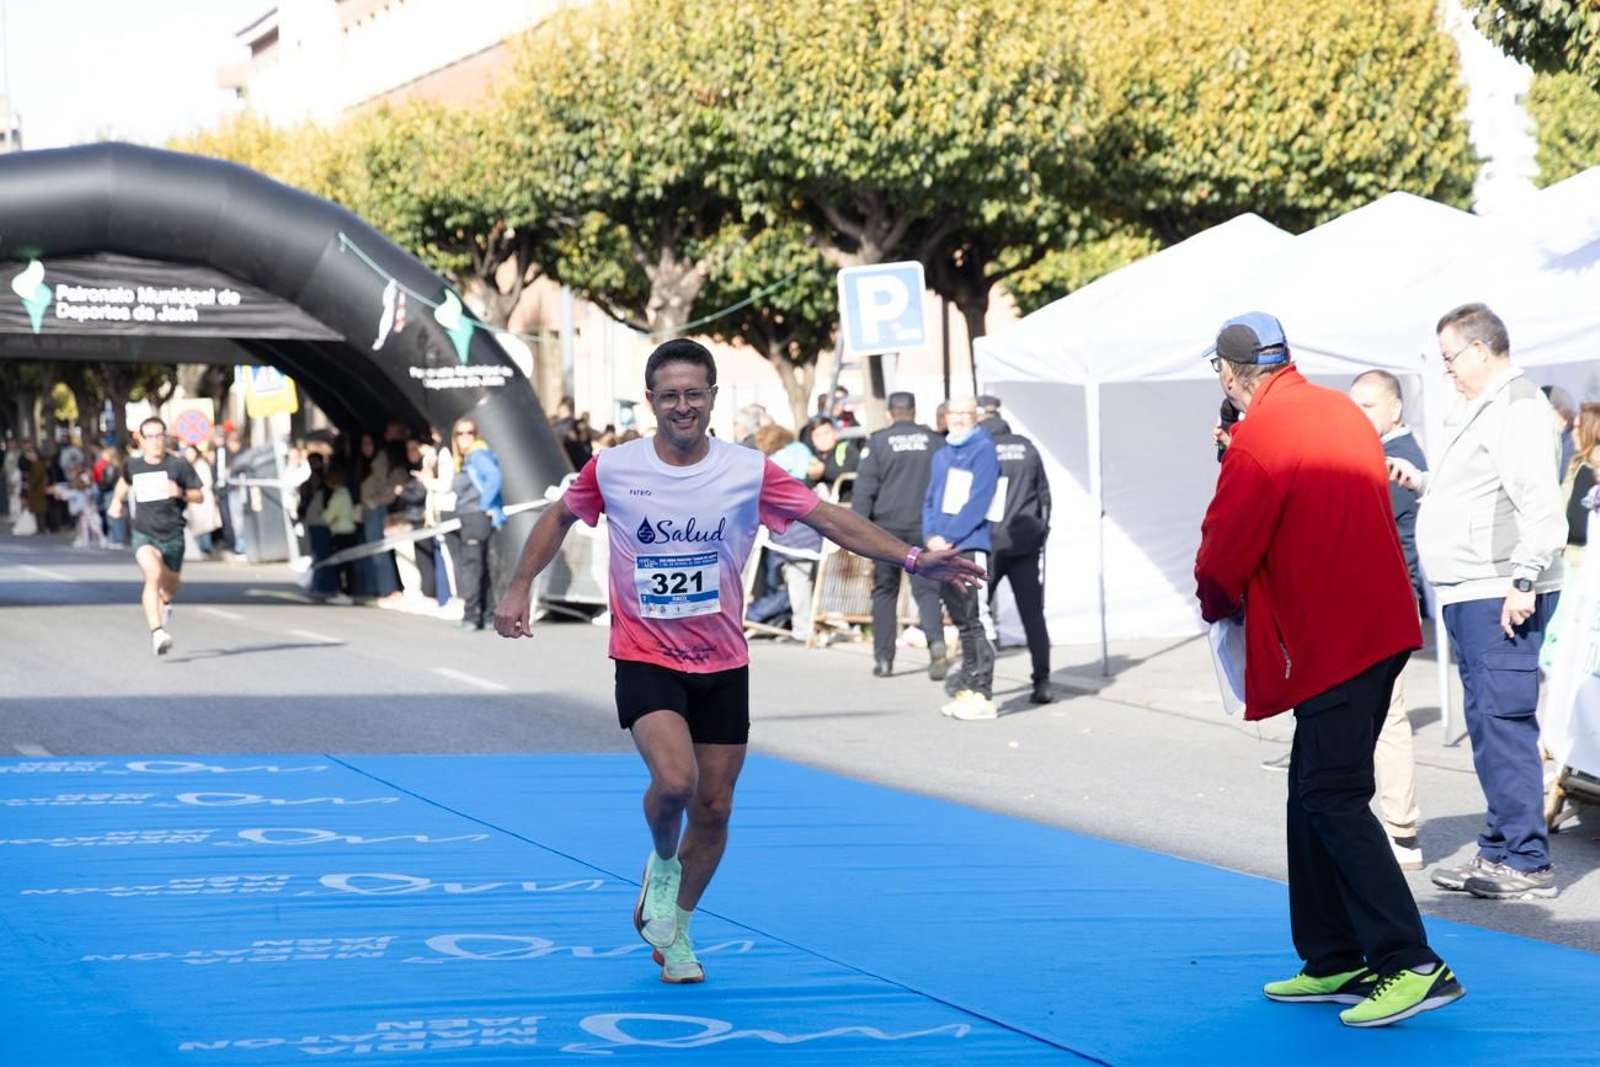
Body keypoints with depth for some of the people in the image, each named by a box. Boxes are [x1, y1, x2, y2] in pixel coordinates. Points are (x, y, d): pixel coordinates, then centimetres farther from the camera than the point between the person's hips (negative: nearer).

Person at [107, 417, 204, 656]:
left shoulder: (178, 464, -7)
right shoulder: (132, 465, 2)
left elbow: (200, 495, -1)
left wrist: (181, 493, -19)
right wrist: (117, 499, 15)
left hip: (173, 535, 1)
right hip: (144, 534, -1)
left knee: (170, 587, 19)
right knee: (154, 574, -29)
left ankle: (164, 602, 59)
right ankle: (157, 632, -35)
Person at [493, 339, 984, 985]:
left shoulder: (749, 471, -7)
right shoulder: (612, 469, -6)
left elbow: (832, 521, -5)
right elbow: (558, 517, 12)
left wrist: (913, 559, -14)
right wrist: (520, 587, 6)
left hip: (722, 664, 2)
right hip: (645, 658, -2)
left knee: (713, 808, 6)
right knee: (674, 780, -26)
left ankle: (675, 930, 29)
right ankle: (662, 864, 8)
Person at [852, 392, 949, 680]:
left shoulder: (877, 443, -1)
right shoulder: (935, 442, 5)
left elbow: (864, 489, -4)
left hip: (887, 527, -1)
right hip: (925, 527, 1)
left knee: (884, 591, 10)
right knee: (926, 589, 3)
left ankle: (883, 659, 9)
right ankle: (936, 641, -22)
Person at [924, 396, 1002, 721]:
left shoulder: (983, 450, -4)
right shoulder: (942, 456, 18)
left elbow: (978, 501, -12)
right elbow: (930, 499, 18)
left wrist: (949, 537, -14)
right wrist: (931, 536, 0)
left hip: (971, 547, -7)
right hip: (942, 551, 7)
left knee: (974, 623, -9)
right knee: (962, 623, 11)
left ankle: (982, 695, -10)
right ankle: (967, 690, 16)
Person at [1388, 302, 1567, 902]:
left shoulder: (1517, 410, -13)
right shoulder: (1486, 410, 20)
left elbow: (1542, 508, -22)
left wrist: (1523, 582, -26)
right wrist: (1422, 483, 20)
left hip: (1501, 599, -11)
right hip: (1473, 598, 11)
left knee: (1503, 724, -10)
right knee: (1488, 725, 14)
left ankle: (1526, 864, -7)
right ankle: (1499, 852, 22)